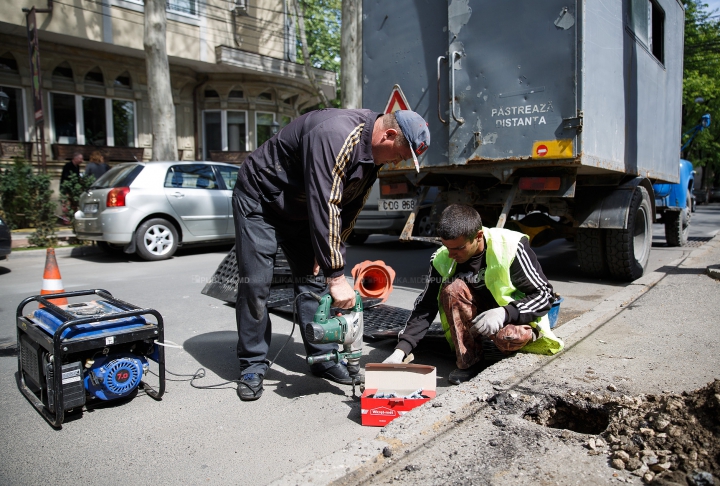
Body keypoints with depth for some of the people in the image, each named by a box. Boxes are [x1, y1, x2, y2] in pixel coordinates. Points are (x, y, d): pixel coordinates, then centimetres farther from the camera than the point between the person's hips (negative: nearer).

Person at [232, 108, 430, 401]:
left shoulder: (373, 150, -6)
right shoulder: (335, 136, -35)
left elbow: (350, 207, 1)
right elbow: (323, 207, -39)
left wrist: (327, 252, -3)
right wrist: (336, 275, -38)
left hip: (300, 209, 8)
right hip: (260, 198, -7)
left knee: (313, 280, 3)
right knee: (255, 284, -7)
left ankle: (324, 358, 12)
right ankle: (253, 366, 6)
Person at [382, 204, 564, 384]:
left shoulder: (511, 247, -23)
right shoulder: (442, 259, -14)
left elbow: (545, 294, -18)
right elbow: (425, 308, -11)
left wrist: (504, 314, -35)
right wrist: (400, 351, -23)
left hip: (516, 316, -3)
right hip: (476, 316, 3)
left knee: (508, 338, -37)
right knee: (453, 287, -27)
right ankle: (469, 361, -15)